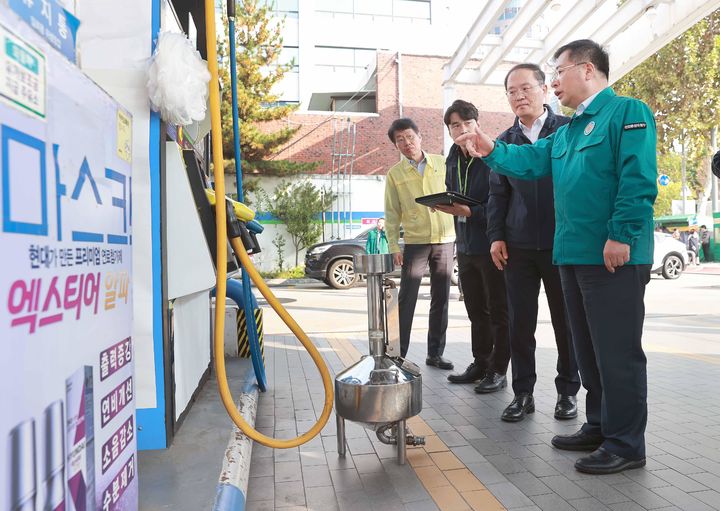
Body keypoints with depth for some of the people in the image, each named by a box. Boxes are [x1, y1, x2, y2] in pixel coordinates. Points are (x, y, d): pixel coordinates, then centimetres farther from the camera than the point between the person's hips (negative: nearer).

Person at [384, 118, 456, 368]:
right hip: (415, 242, -2)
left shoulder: (442, 163, 6)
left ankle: (435, 353, 18)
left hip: (445, 239, 2)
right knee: (406, 299, -3)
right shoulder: (394, 174, 4)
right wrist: (394, 246, -5)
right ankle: (398, 353, 5)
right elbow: (392, 213, 3)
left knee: (441, 299, 7)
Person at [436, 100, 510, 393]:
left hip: (491, 245, -7)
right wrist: (447, 205, 1)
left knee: (498, 311, 5)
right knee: (476, 311, 16)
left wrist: (470, 212, -24)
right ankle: (480, 364, 29)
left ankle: (498, 371, 15)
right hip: (465, 246, 7)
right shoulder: (452, 160, 10)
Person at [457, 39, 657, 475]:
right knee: (589, 350, 14)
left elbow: (638, 179, -16)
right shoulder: (568, 131, 22)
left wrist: (621, 236, -21)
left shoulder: (627, 112, -6)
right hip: (575, 255, 9)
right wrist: (492, 151, 4)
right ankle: (600, 428, 27)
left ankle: (625, 444, 10)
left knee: (618, 352, -2)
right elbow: (531, 160, 15)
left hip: (615, 256, -9)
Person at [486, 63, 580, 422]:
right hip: (518, 246, 3)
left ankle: (567, 391, 22)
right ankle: (522, 393, 16)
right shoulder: (504, 141, 11)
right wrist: (496, 236, 2)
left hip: (563, 243, -2)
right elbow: (498, 194, 11)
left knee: (566, 321, 7)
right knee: (520, 323, 4)